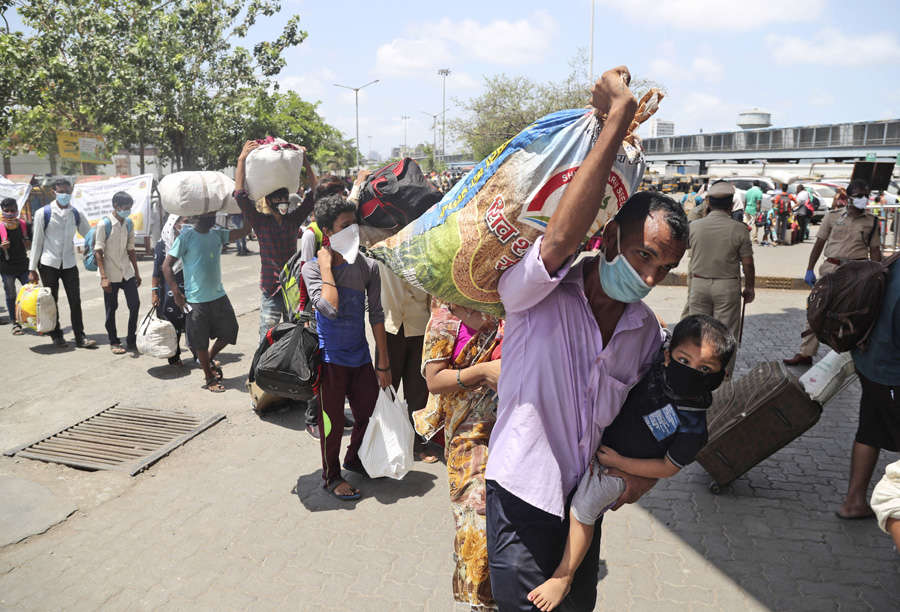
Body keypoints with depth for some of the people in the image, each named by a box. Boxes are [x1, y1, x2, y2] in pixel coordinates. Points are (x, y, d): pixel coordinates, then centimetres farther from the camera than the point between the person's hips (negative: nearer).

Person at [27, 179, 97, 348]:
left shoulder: (76, 214, 4)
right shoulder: (43, 213, -4)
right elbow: (36, 242, -2)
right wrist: (32, 269, -2)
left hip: (69, 263, 2)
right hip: (49, 264, -2)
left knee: (75, 301, 1)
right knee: (52, 302, 7)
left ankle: (80, 337, 7)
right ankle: (56, 337, 19)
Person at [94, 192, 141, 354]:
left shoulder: (128, 224, 7)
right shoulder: (104, 224, -12)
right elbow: (98, 252, -13)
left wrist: (137, 273, 14)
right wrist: (103, 277, -18)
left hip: (127, 272, 5)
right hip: (111, 274, -5)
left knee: (135, 304, 2)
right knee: (111, 308, 6)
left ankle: (131, 340, 15)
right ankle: (114, 342, 19)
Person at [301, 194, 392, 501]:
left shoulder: (368, 266, -1)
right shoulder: (313, 267, -12)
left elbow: (376, 315, 3)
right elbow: (330, 308, -28)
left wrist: (383, 364, 3)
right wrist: (326, 267, -20)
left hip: (360, 357, 4)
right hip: (330, 358, -4)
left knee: (370, 412, 13)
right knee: (333, 421, 7)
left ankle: (355, 458, 42)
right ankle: (331, 476, 30)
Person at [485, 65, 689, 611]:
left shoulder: (648, 331, 0)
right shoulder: (539, 296, -19)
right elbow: (563, 238, -39)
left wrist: (647, 467, -6)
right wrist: (618, 116, -36)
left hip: (587, 501, 6)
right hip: (522, 499, -6)